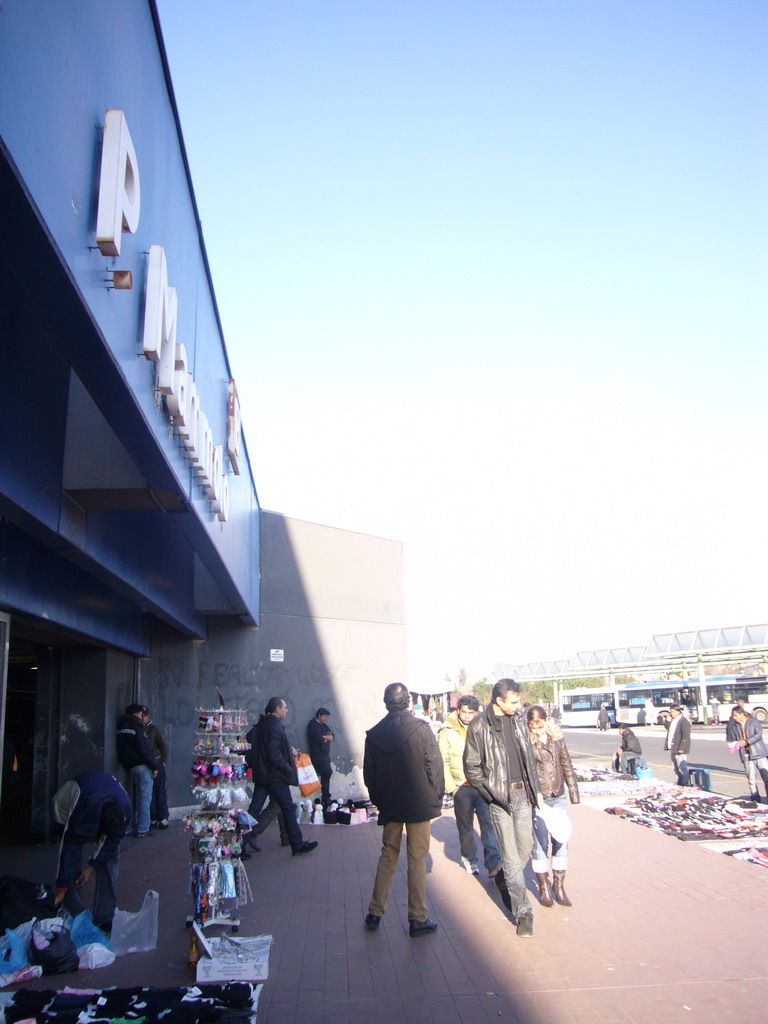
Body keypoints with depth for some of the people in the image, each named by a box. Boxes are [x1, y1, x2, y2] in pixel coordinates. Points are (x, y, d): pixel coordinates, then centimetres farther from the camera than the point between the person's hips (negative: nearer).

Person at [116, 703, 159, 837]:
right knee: (145, 798, -4)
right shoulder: (137, 727, -14)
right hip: (142, 766, -9)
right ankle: (142, 830, -3)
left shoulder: (121, 727, 13)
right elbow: (144, 750, -17)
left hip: (129, 767, 9)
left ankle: (138, 826, 21)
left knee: (138, 798, 17)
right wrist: (154, 766, -10)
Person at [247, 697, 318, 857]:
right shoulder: (275, 726, -19)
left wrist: (289, 750, 26)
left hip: (261, 775, 9)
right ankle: (298, 844, 12)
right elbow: (275, 756, -24)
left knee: (254, 809, 10)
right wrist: (289, 770, -14)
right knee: (288, 809, 3)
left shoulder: (261, 724, 10)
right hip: (275, 776, -9)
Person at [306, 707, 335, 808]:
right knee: (328, 772, -17)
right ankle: (326, 798, -8)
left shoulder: (324, 726, 19)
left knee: (325, 776, 7)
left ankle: (326, 799, 12)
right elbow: (319, 739, -20)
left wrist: (324, 737, -9)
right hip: (317, 755, -8)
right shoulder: (313, 725, -8)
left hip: (325, 754, 8)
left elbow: (332, 737, 11)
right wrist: (327, 738, -2)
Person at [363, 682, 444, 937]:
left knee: (388, 854, 17)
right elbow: (435, 766, -10)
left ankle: (375, 913, 21)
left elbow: (369, 773, 5)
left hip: (389, 805, 3)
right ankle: (417, 919, 12)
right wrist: (437, 797, 2)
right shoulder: (421, 728, -13)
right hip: (419, 804, -3)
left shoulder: (374, 734, -2)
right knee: (417, 859, 6)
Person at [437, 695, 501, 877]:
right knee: (465, 826, 11)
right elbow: (443, 762, -1)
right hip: (462, 787, -1)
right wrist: (451, 787, -6)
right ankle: (469, 858, 28)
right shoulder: (447, 732, -1)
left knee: (488, 822, -9)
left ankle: (494, 862, -7)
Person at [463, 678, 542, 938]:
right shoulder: (479, 727, -12)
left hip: (523, 793, 6)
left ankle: (503, 880, 40)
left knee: (525, 847, 13)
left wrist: (536, 788, 13)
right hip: (500, 797, -5)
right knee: (511, 856, -1)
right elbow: (471, 767, -7)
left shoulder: (518, 719, 6)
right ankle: (523, 912, 11)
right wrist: (492, 794, -12)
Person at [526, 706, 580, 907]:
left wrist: (573, 792, 10)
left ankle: (559, 885, 21)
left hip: (559, 798, 4)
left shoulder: (557, 737, 2)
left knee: (561, 841, 7)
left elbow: (567, 766, 10)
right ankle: (543, 886, 20)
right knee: (540, 843, 4)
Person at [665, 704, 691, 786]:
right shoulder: (672, 721, 15)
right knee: (676, 768, 16)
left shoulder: (684, 721, -12)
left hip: (680, 750, -9)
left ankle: (685, 784, 1)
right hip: (673, 749, 9)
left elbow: (686, 736, -18)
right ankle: (679, 783, 25)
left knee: (682, 768, -5)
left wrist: (681, 748, -21)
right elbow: (669, 734, 23)